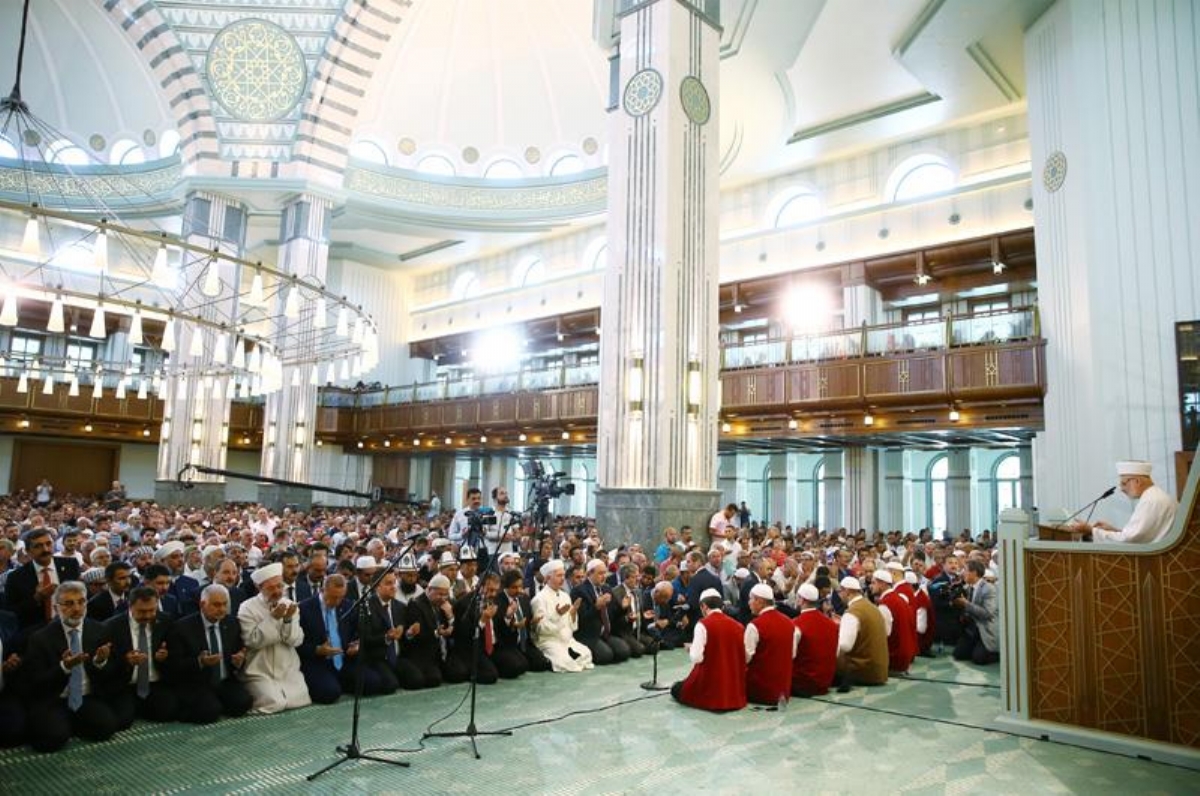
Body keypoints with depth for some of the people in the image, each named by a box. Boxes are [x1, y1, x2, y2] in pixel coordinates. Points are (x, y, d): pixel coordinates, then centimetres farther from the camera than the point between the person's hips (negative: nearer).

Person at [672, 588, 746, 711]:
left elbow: (696, 657, -19)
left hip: (709, 685, -6)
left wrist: (690, 650, 3)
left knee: (676, 689, 18)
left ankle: (710, 698, 14)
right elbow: (744, 657, 8)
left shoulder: (703, 624, -12)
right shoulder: (737, 625, 2)